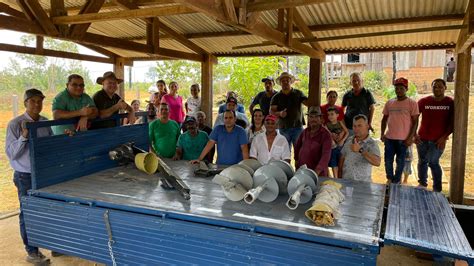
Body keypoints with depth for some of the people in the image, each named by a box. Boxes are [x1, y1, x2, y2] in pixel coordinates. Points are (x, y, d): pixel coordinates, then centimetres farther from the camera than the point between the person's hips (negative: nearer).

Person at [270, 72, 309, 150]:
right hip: (283, 128, 1)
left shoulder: (298, 93, 9)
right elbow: (271, 111, 0)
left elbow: (307, 102, -3)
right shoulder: (276, 97, 9)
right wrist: (279, 113, -21)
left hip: (297, 127, -1)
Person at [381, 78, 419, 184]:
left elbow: (415, 121, -6)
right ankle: (390, 179, 29)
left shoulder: (412, 103, -5)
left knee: (400, 161, 7)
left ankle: (396, 181, 23)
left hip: (403, 139, -4)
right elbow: (384, 119, 15)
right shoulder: (389, 103, 8)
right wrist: (382, 133, 7)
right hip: (389, 138, 4)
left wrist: (410, 137, -12)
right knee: (388, 160, 10)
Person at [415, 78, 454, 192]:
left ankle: (437, 189, 12)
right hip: (422, 138, 2)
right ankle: (422, 184, 28)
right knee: (422, 161, 11)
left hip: (438, 140, -2)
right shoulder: (424, 101, -1)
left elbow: (452, 123, -2)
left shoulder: (450, 103, -3)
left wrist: (444, 137, -9)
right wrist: (414, 134, -2)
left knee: (433, 162, -1)